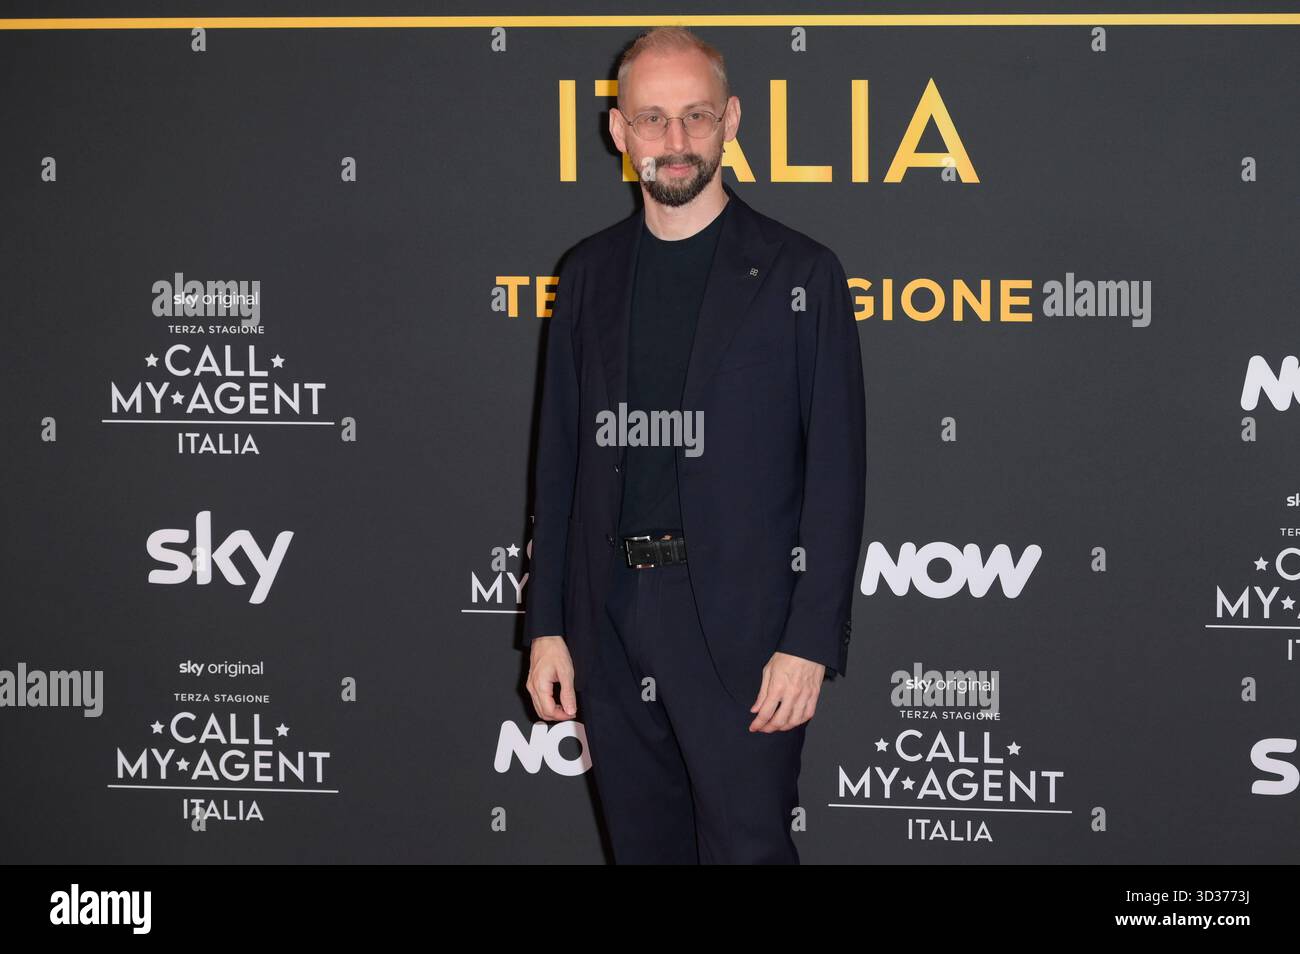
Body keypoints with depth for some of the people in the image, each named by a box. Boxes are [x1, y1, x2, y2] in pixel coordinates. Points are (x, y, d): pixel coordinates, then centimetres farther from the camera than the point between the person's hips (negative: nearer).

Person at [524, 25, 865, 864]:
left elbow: (836, 472, -5)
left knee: (748, 848, -7)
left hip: (740, 626, -4)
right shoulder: (590, 274, 11)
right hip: (611, 624, 4)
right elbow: (560, 458, 13)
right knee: (644, 849, 11)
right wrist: (546, 627, 8)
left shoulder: (798, 274, -2)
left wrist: (810, 640, -12)